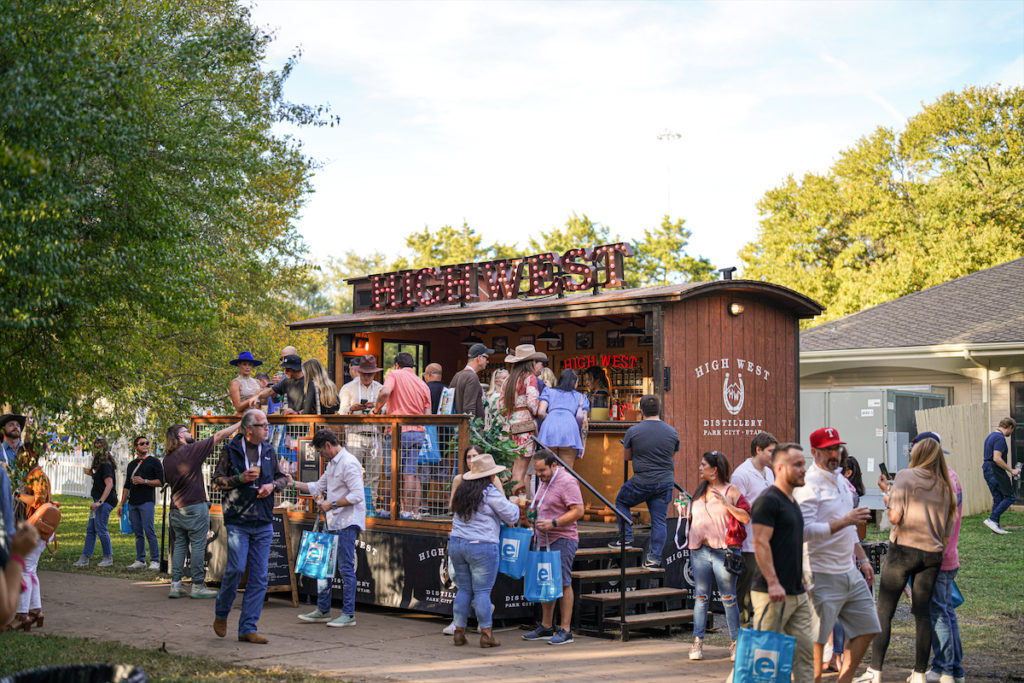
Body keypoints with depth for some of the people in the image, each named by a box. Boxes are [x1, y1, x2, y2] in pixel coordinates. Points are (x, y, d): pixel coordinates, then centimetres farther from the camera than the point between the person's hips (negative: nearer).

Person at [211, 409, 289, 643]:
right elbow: (217, 480, 2)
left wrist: (272, 485, -2)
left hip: (263, 523, 4)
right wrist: (240, 479, -14)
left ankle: (248, 629, 7)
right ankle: (221, 614, 15)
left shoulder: (269, 451, 11)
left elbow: (283, 478, 19)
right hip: (237, 521, -4)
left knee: (259, 577, 1)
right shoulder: (231, 450, -1)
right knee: (236, 568, -12)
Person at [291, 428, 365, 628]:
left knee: (346, 568, -6)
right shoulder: (332, 464, 17)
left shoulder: (349, 463, -15)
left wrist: (332, 504, -20)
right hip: (333, 523, 10)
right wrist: (293, 483, 14)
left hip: (347, 523, -10)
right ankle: (322, 611, 21)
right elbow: (317, 487, 24)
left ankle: (348, 615, 0)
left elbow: (357, 495, -22)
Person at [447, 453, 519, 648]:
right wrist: (515, 506, 13)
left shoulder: (462, 490, 11)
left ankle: (459, 632, 12)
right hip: (481, 546, -6)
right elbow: (511, 515, -8)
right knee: (482, 591, -1)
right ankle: (486, 634, 3)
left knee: (463, 589, 11)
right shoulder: (490, 492, -10)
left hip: (457, 543, 6)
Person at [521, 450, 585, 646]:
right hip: (543, 540, 9)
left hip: (562, 540, -9)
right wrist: (532, 508, 10)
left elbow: (578, 511, -18)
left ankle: (565, 630, -4)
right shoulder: (544, 481, 16)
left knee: (563, 583, -7)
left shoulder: (567, 482, -13)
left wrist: (553, 523, -25)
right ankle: (546, 627, 19)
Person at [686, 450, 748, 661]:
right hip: (699, 550, 5)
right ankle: (697, 642, 7)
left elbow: (746, 517, -11)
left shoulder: (731, 491, -1)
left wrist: (726, 504, -19)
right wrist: (686, 511, 13)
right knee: (700, 596, 4)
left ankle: (736, 643, 7)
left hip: (722, 550, -5)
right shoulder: (700, 490, 17)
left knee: (728, 598, -1)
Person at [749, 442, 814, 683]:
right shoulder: (768, 500, -12)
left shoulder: (791, 502, 18)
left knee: (804, 650, 7)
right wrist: (773, 583, -24)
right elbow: (760, 543, -19)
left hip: (797, 593, 9)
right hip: (772, 593, -9)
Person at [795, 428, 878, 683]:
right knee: (816, 640, -4)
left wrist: (863, 559, 21)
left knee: (866, 628, 13)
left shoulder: (841, 480, 15)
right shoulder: (808, 486, -14)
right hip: (821, 576, -9)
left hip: (849, 572, 9)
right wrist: (844, 521, -27)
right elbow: (804, 530, -25)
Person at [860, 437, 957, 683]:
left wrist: (887, 497, 5)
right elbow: (946, 534, 12)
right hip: (932, 553, 5)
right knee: (923, 613, 9)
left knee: (884, 611, -1)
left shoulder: (906, 476, -4)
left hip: (904, 550, -5)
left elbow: (895, 517, -13)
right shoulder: (944, 486, 12)